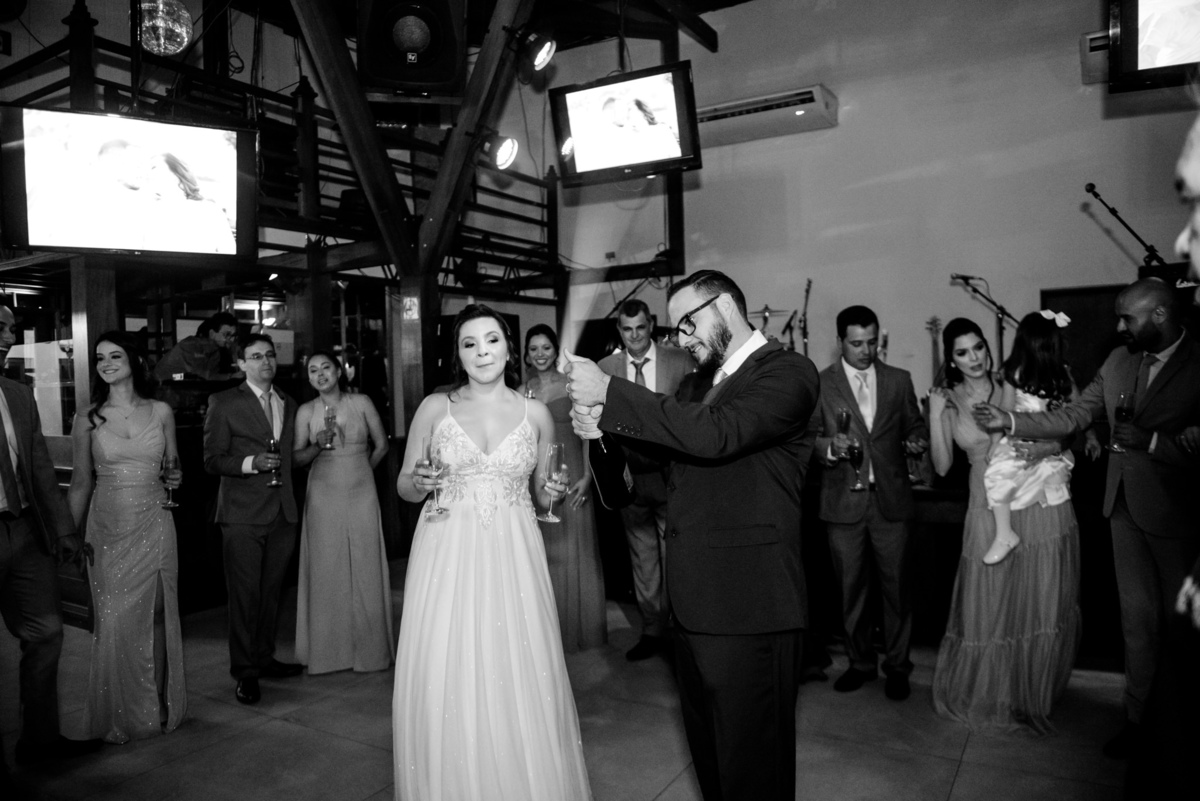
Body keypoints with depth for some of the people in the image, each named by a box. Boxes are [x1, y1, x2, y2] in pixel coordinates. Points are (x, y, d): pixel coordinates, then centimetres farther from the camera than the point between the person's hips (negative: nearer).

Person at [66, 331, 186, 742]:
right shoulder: (88, 419, 1)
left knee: (156, 615, 6)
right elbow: (80, 484, 6)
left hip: (153, 527, 1)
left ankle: (159, 707, 21)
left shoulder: (161, 412, 3)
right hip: (107, 528, 0)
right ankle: (118, 715, 18)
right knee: (113, 619, 2)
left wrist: (174, 478, -7)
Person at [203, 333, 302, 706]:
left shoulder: (288, 405, 16)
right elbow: (212, 460, -3)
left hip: (283, 513, 5)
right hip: (243, 514, -5)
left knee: (271, 590, 11)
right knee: (245, 594, -2)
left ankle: (264, 658, 25)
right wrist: (250, 463, -17)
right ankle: (245, 672, 9)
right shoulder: (224, 403, 0)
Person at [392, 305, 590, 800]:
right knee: (445, 681, 1)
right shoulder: (434, 408, 2)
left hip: (512, 558, 1)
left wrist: (552, 493, -7)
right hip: (447, 556, 0)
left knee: (521, 680, 2)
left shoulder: (535, 414, 5)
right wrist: (419, 482, -14)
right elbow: (403, 487, 8)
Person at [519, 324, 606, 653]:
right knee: (543, 553, 8)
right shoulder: (521, 393, 6)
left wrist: (587, 475, -11)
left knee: (574, 551, 4)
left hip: (571, 474, -2)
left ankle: (579, 627, 20)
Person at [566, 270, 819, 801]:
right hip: (695, 599, 8)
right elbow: (671, 452, 14)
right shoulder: (708, 379, 14)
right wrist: (603, 424, -3)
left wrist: (611, 392, -23)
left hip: (747, 605, -8)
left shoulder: (788, 372, -12)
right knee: (707, 747, 22)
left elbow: (714, 435, -27)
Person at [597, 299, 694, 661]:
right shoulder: (606, 367, 2)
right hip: (631, 478, 2)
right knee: (642, 559, 13)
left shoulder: (681, 361, -2)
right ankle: (652, 630, 26)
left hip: (672, 477, -2)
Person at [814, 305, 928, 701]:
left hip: (890, 498, 1)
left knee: (896, 585, 6)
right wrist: (829, 445, -21)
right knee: (851, 587, 9)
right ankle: (861, 662, 26)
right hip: (843, 501, -1)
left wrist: (918, 441, -8)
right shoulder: (819, 383, 1)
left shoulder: (899, 380, 8)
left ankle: (897, 665, 22)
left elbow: (915, 425, 14)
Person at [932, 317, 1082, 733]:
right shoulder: (949, 400, 2)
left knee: (1044, 605, 6)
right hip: (990, 510, 1)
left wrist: (1034, 449, -22)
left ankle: (1035, 694, 28)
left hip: (1041, 507, -1)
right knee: (990, 605, 7)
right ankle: (992, 694, 29)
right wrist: (935, 415, -10)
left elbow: (1060, 439, -2)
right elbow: (942, 465, -2)